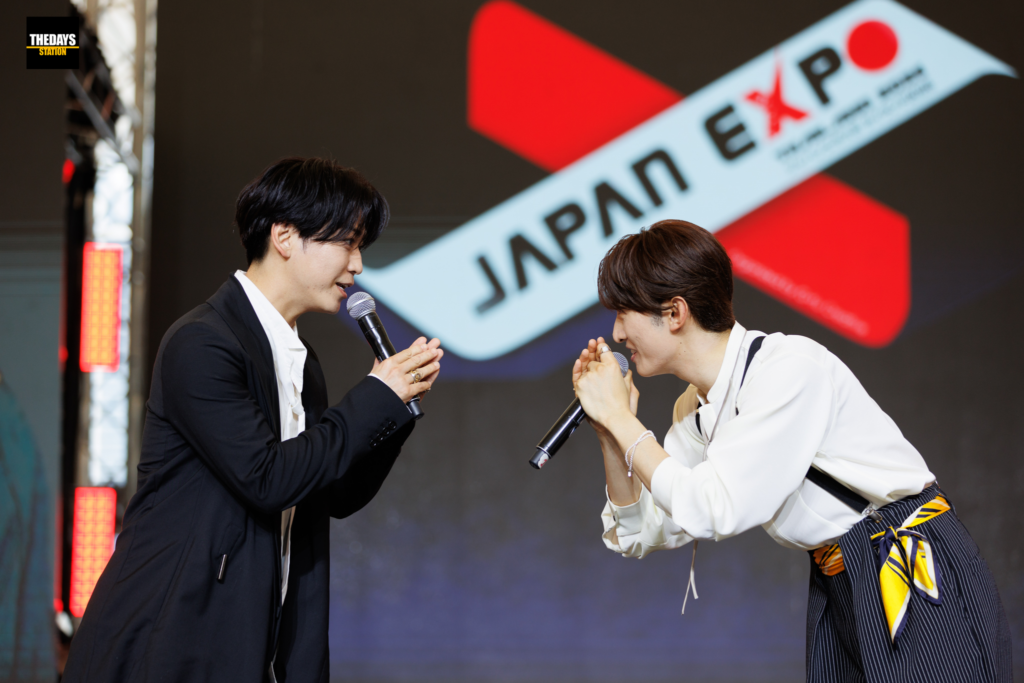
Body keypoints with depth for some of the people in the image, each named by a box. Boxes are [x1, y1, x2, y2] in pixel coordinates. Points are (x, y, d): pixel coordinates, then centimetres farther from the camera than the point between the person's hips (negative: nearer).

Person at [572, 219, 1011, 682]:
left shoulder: (790, 368, -20)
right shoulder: (695, 413, 6)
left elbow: (711, 512, -25)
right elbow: (640, 534, 11)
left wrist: (619, 417, -16)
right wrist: (611, 433, -3)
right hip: (837, 590, 8)